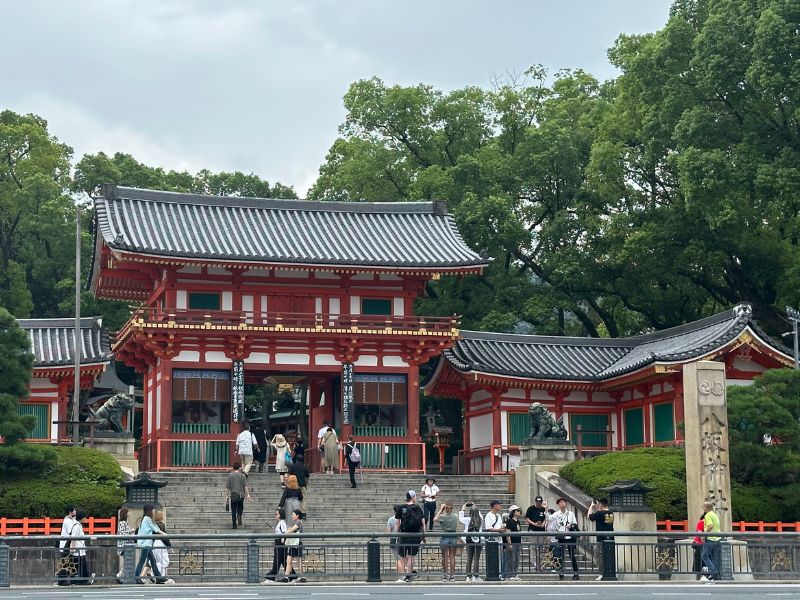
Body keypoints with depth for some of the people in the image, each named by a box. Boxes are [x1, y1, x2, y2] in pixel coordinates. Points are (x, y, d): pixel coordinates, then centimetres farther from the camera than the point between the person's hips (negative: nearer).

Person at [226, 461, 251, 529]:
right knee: (240, 508, 18)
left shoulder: (230, 476, 1)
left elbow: (227, 487, 1)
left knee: (233, 511, 7)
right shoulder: (242, 475, -2)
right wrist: (248, 494, -3)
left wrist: (227, 496, 8)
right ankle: (239, 515, -11)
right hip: (240, 495, -1)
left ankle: (234, 524, 3)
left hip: (233, 495, 1)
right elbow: (245, 486, -7)